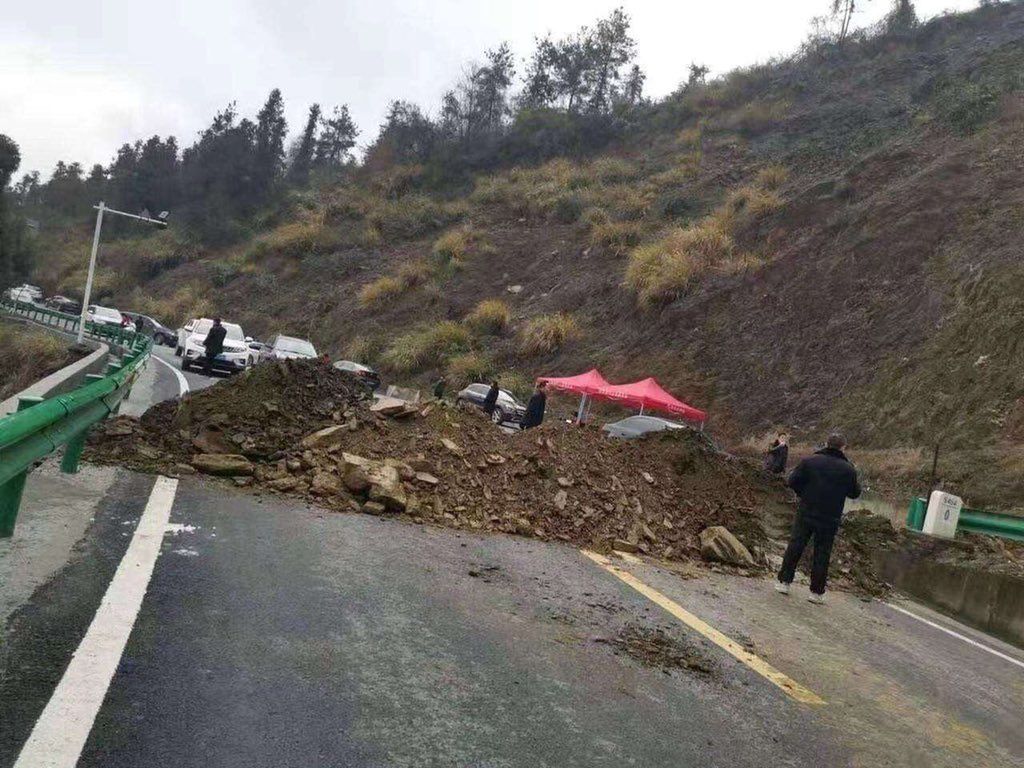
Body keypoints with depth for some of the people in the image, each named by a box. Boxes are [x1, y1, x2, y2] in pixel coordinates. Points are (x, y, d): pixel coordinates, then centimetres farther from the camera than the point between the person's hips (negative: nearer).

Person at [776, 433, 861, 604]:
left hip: (806, 513, 0)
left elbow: (792, 481, -6)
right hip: (830, 520, 0)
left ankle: (784, 582, 10)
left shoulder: (809, 461, -6)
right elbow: (855, 493, 7)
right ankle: (816, 592, 13)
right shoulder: (848, 469, -3)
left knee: (795, 547, 9)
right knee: (822, 554, 8)